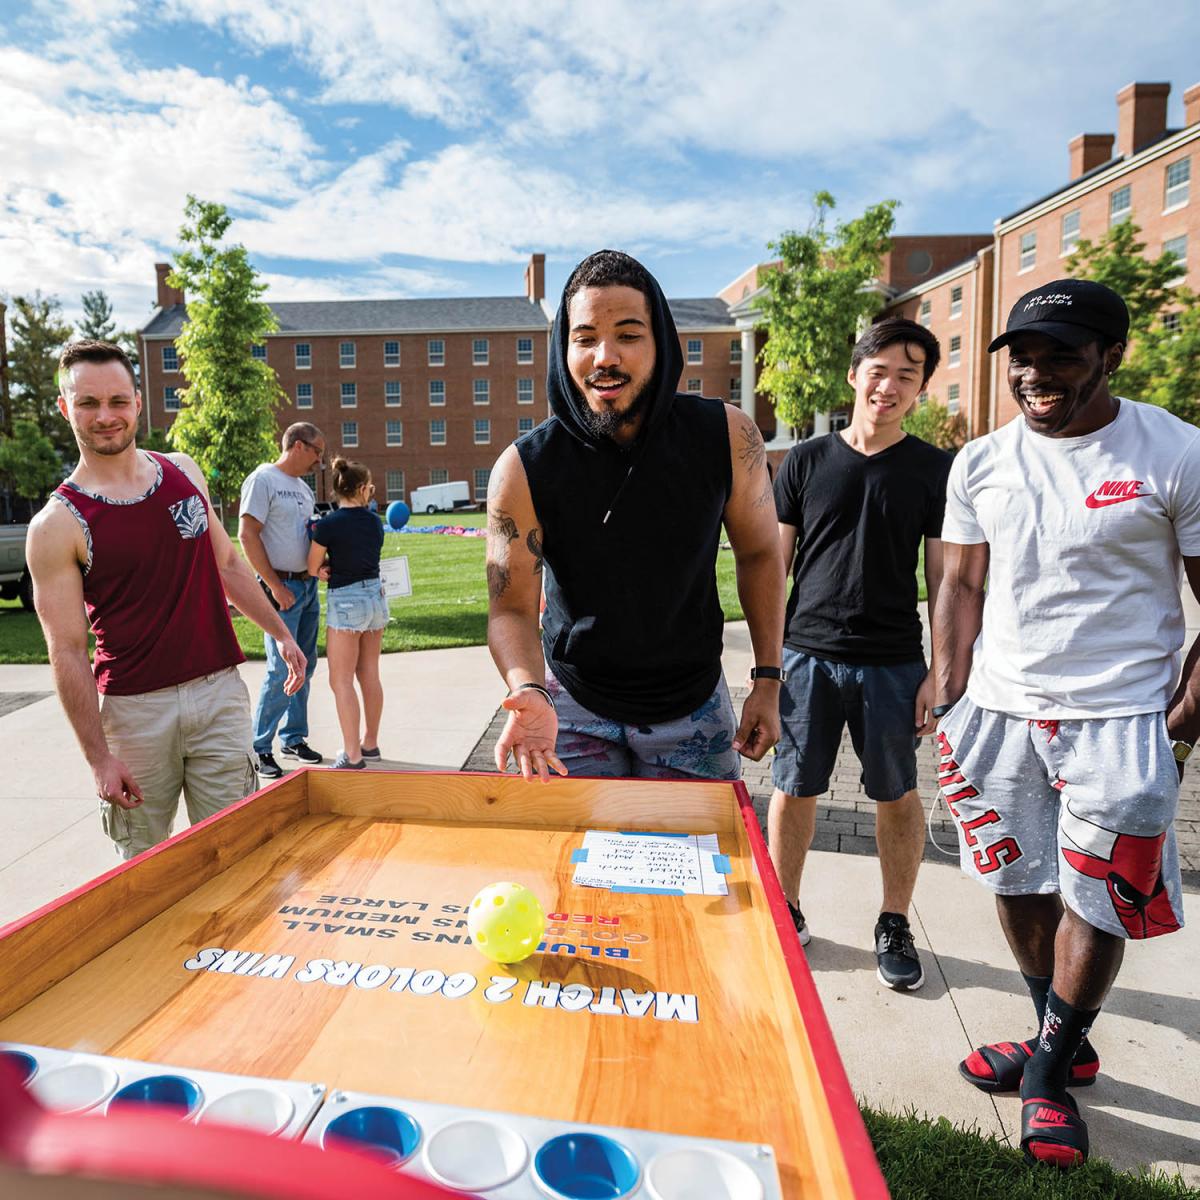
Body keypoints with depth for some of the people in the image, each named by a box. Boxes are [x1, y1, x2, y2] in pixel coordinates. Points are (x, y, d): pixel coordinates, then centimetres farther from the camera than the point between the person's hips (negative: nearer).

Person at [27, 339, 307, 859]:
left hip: (218, 691, 3)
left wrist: (280, 633, 16)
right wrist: (99, 757, -9)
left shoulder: (183, 471, 6)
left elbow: (227, 565, 17)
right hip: (134, 709, -2)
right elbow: (67, 651, -7)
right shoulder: (58, 524, -7)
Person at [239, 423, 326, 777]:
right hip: (282, 587, -8)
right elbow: (248, 535, -15)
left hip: (308, 585, 8)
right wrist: (275, 585, -16)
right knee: (281, 670, -8)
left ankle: (294, 738, 24)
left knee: (304, 666, 12)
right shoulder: (262, 479, -8)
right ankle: (259, 749, 4)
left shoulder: (303, 488, 17)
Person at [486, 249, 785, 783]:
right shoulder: (522, 469, -19)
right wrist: (528, 691, -37)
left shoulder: (727, 436, -15)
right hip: (574, 707, -1)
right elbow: (512, 608, -16)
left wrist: (767, 681, -5)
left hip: (693, 708, 2)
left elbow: (758, 554, -2)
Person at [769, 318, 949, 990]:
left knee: (898, 795, 10)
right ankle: (786, 913, 28)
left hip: (894, 662, 0)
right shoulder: (806, 461, 4)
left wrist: (941, 673, -3)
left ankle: (895, 926, 29)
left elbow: (945, 579, 3)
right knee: (794, 790, 8)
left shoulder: (935, 470, 3)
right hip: (807, 656, 1)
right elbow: (774, 565, 6)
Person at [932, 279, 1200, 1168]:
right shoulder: (981, 464, 5)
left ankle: (1050, 1076, 25)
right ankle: (1064, 1043, 35)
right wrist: (951, 704, 4)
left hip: (1118, 719, -3)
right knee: (1020, 887, 12)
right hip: (999, 709, 4)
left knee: (1095, 904, 4)